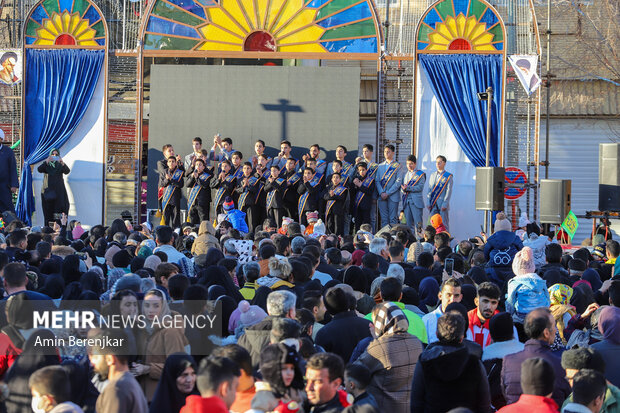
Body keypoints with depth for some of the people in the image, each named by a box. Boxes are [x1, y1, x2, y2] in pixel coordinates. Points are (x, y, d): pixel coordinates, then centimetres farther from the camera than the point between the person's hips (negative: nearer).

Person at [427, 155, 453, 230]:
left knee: (444, 225, -4)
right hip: (433, 205, 4)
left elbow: (449, 190, -6)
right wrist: (428, 202, 4)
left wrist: (445, 204, -13)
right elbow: (429, 190, 14)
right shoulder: (432, 175, 14)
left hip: (442, 204, -4)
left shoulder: (448, 176, -1)